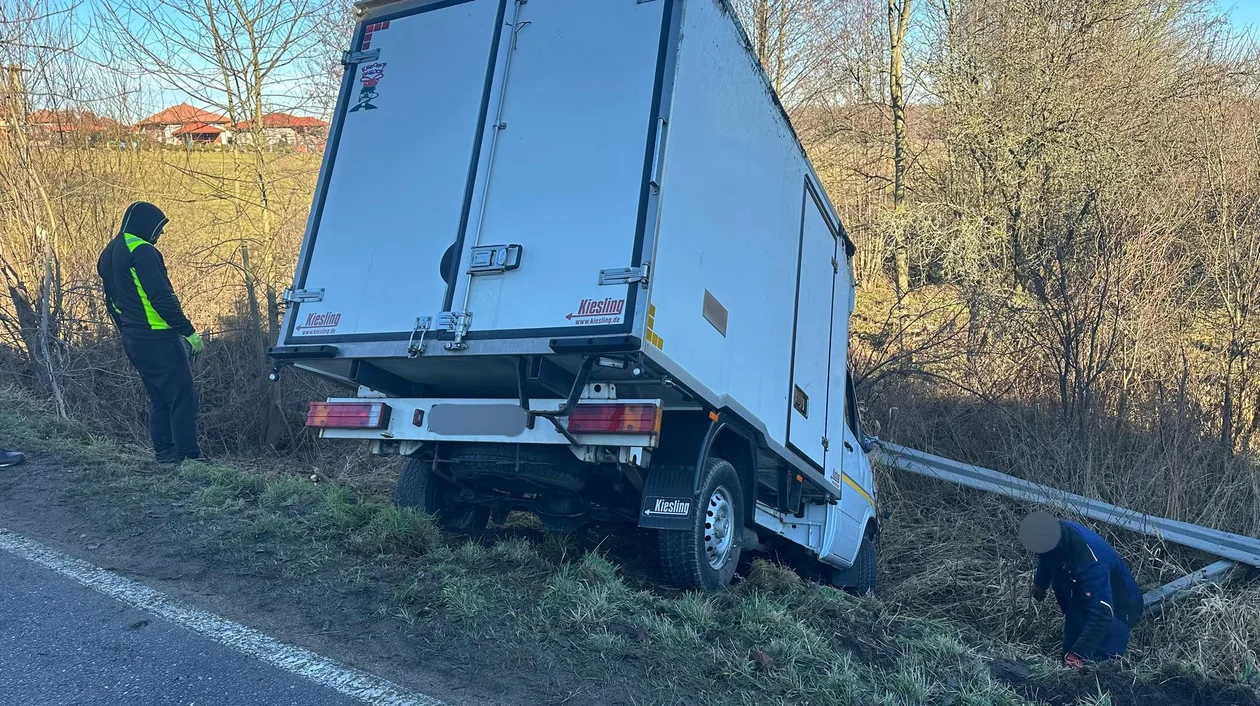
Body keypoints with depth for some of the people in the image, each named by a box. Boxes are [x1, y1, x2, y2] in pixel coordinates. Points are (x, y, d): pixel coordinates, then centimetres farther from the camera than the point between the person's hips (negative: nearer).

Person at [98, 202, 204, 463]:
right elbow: (161, 297, -22)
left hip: (132, 340, 10)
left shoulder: (109, 254, 16)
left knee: (159, 398, 17)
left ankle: (164, 452, 19)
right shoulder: (142, 251, -15)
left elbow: (112, 300, 22)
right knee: (182, 397, -5)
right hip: (157, 339, -10)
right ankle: (188, 455, -5)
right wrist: (188, 331, -19)